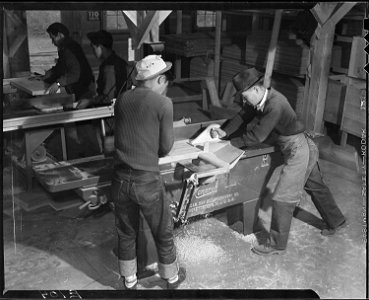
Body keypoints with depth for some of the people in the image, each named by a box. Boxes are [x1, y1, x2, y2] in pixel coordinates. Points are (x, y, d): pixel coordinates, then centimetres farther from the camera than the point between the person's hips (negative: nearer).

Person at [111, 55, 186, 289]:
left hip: (121, 179, 4)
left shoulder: (121, 100, 3)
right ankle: (172, 278, 38)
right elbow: (165, 147, -6)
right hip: (147, 180, -4)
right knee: (164, 232, 18)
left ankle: (129, 281, 39)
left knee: (126, 233, 21)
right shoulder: (163, 103, -11)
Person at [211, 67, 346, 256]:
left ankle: (277, 245, 10)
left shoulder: (275, 105, -31)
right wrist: (225, 132, -12)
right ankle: (336, 222, 46)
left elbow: (256, 136, -28)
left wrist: (230, 142, -16)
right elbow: (242, 117, 4)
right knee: (316, 187, 26)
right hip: (306, 148, 10)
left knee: (282, 199, -3)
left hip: (298, 152, -10)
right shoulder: (260, 99, -3)